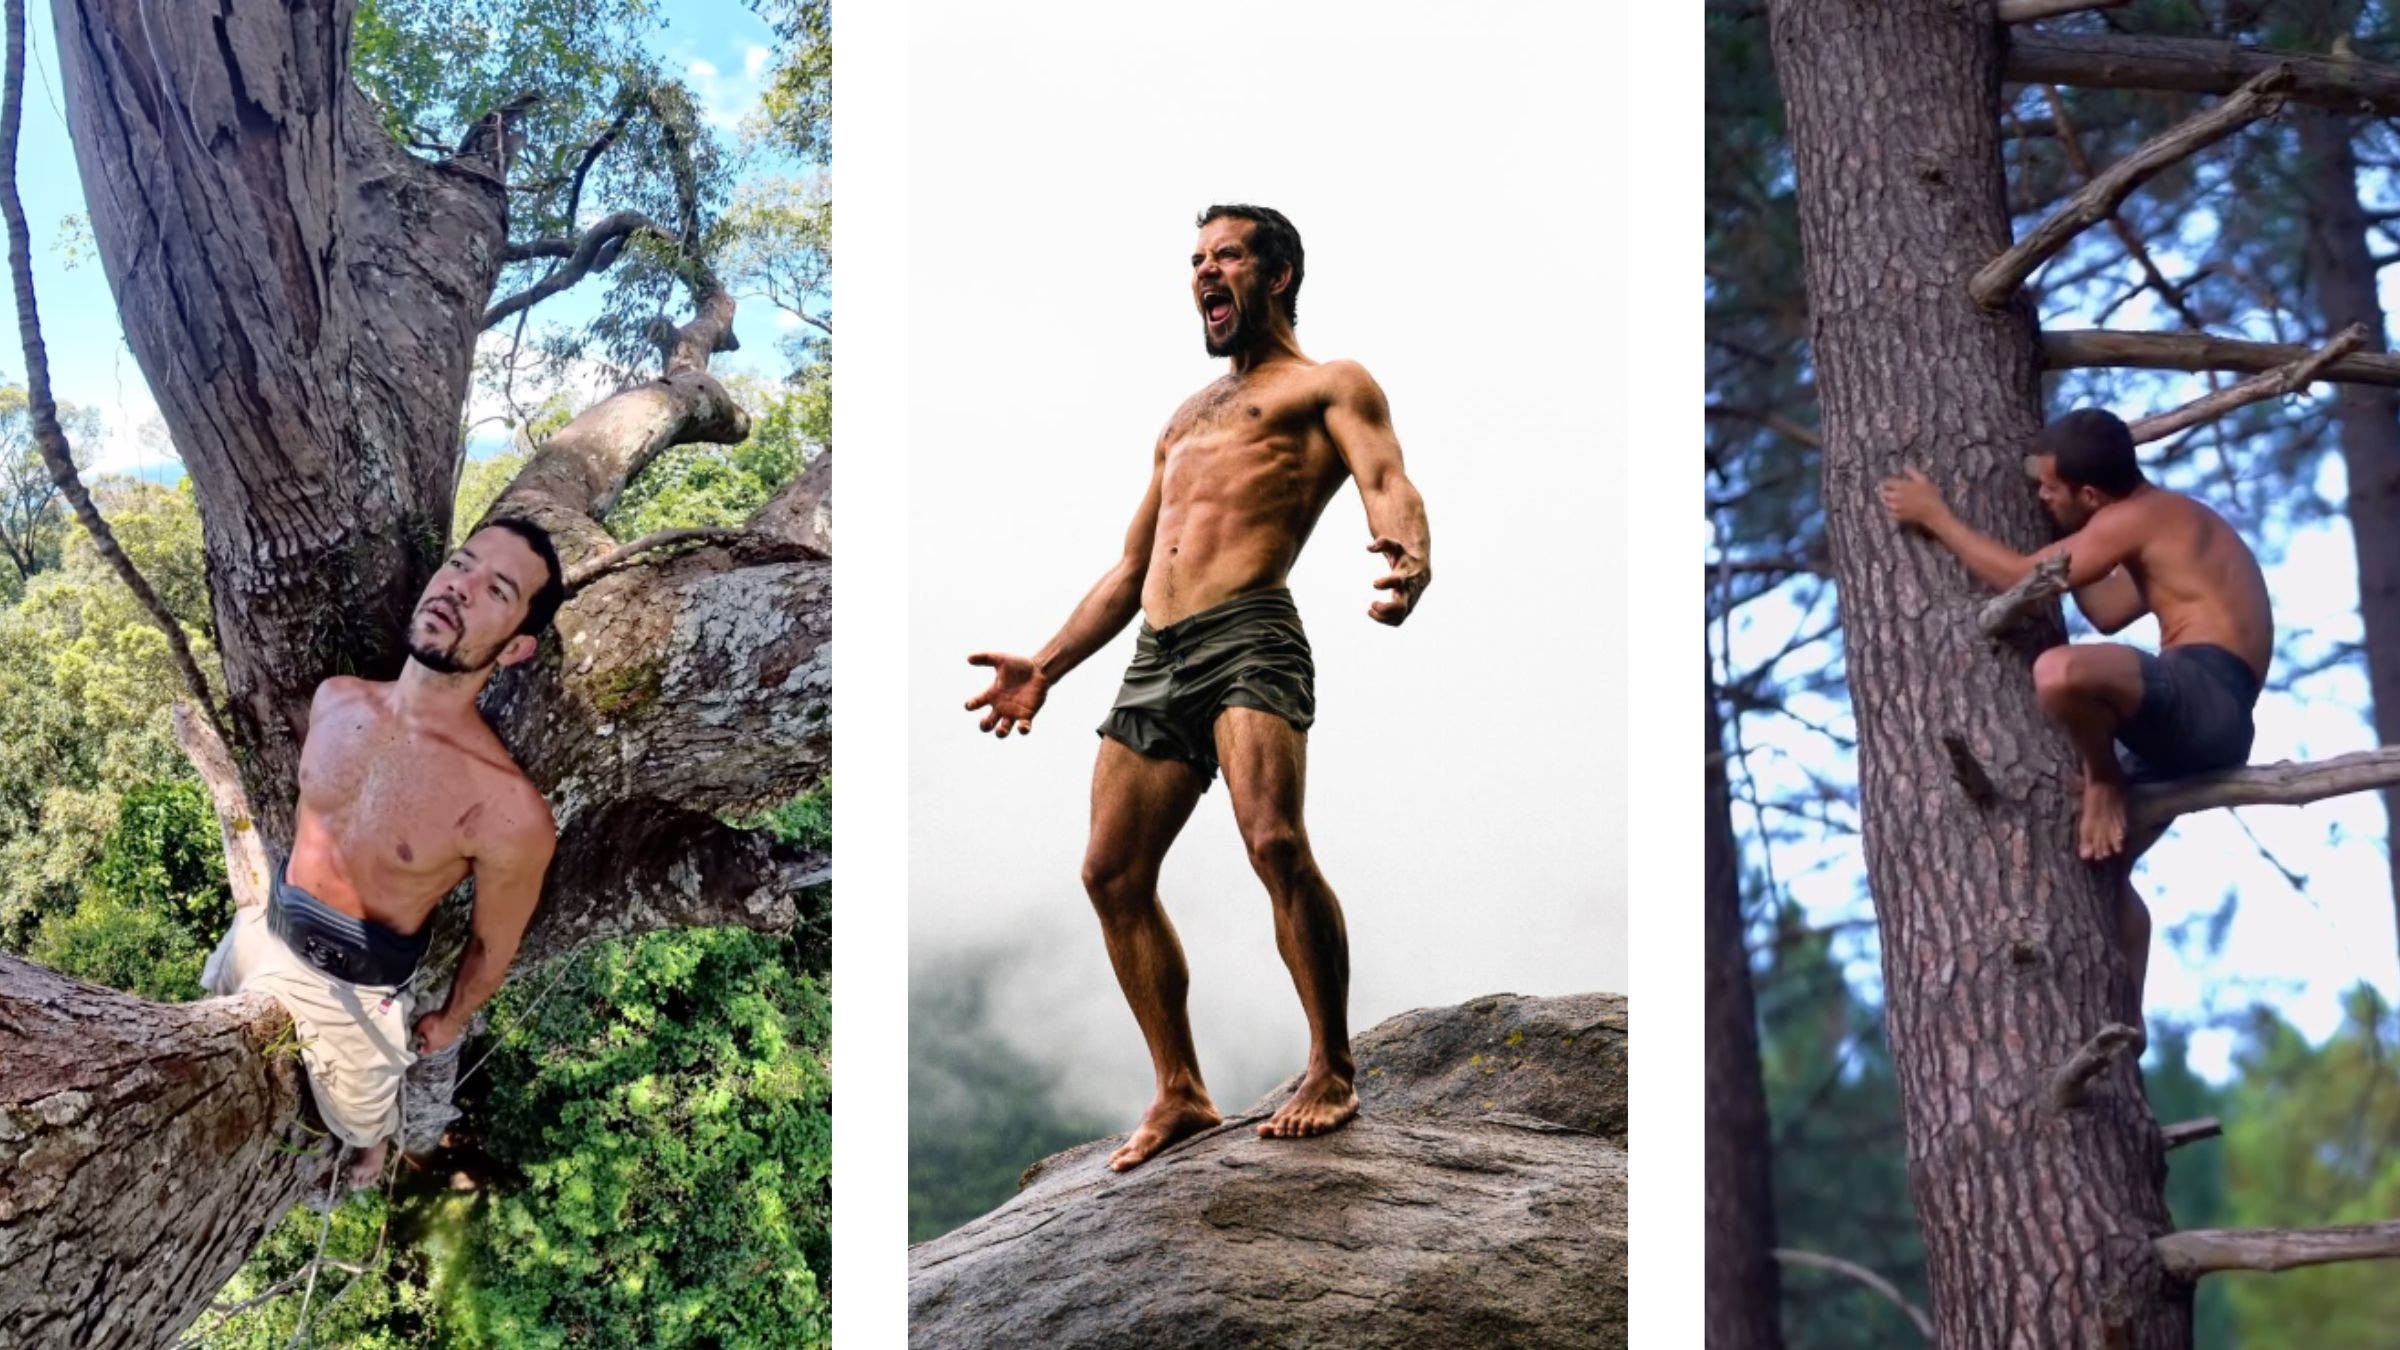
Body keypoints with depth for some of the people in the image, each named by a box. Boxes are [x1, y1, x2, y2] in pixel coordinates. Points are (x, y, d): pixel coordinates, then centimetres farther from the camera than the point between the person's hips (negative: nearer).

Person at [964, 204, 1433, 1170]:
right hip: (1154, 657, 8)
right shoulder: (1183, 420, 32)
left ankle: (1331, 1073, -13)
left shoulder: (1328, 386, 11)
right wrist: (1047, 667, 26)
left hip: (1248, 636, -8)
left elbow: (1385, 480, -9)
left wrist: (1406, 553, -32)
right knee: (1112, 874, 1)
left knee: (1274, 842, -25)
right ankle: (1179, 1093, 10)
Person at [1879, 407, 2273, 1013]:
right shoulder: (2163, 521, 23)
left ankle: (2103, 786, -8)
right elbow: (2109, 612, 34)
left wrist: (1934, 515, -4)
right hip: (2194, 719, 11)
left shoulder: (2137, 515, -8)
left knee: (2059, 672, -35)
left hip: (2208, 696, -11)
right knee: (2103, 863, 22)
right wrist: (2065, 549, 35)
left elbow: (2023, 578, -13)